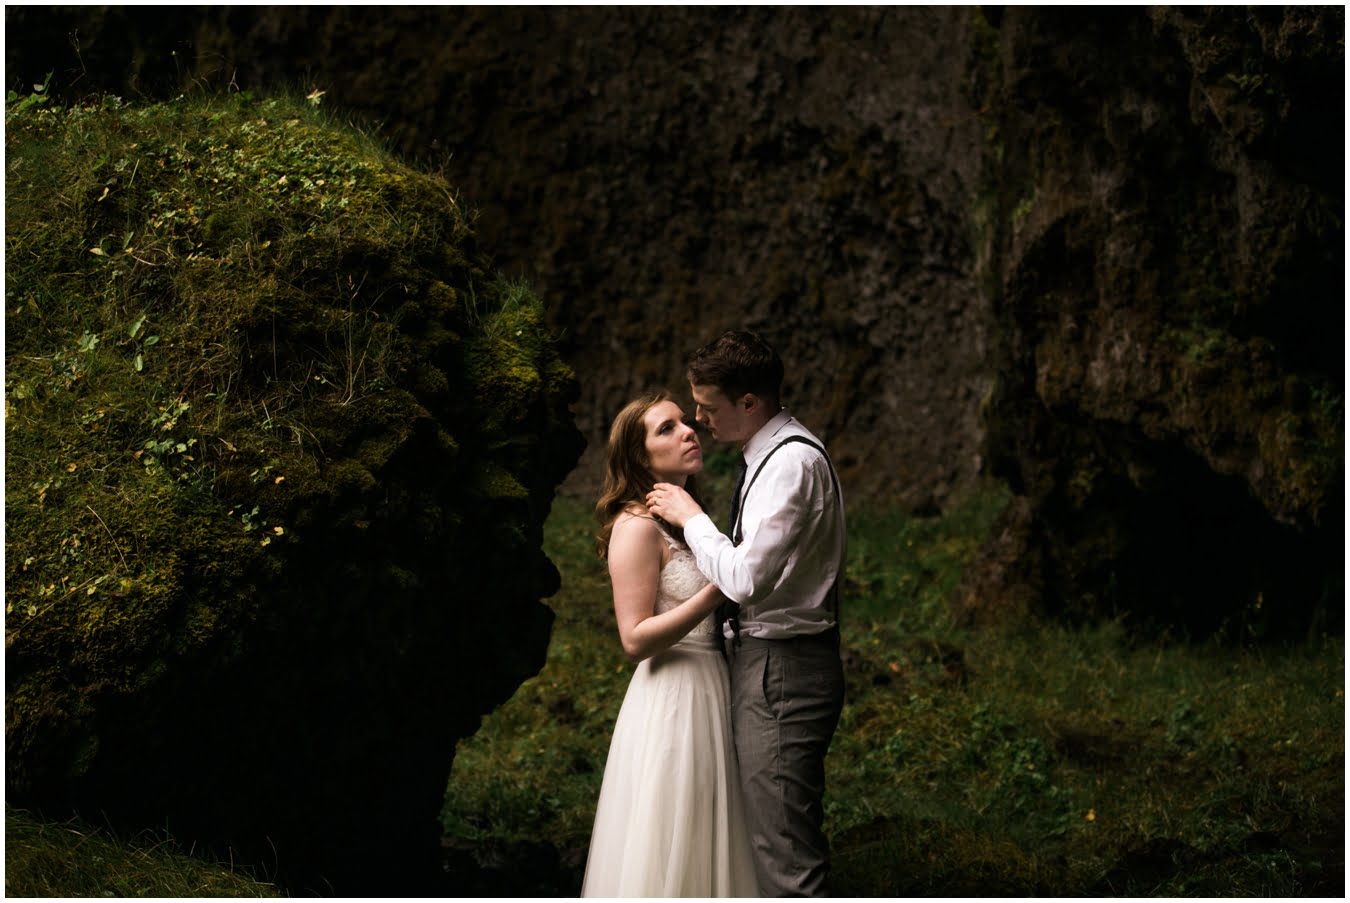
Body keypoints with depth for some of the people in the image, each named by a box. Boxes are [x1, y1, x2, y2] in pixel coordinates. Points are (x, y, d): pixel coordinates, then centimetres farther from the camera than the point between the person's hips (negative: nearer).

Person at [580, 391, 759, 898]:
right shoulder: (638, 527, -14)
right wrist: (715, 593, -25)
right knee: (667, 854, -1)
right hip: (672, 700, -9)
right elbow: (635, 639, -19)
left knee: (702, 849, 14)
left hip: (711, 691, 9)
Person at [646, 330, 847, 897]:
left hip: (781, 670, -11)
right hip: (762, 659, 11)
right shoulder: (773, 455, 15)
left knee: (784, 849, -10)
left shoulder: (792, 462, -17)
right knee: (771, 834, 15)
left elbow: (744, 578, -22)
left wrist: (691, 518, -10)